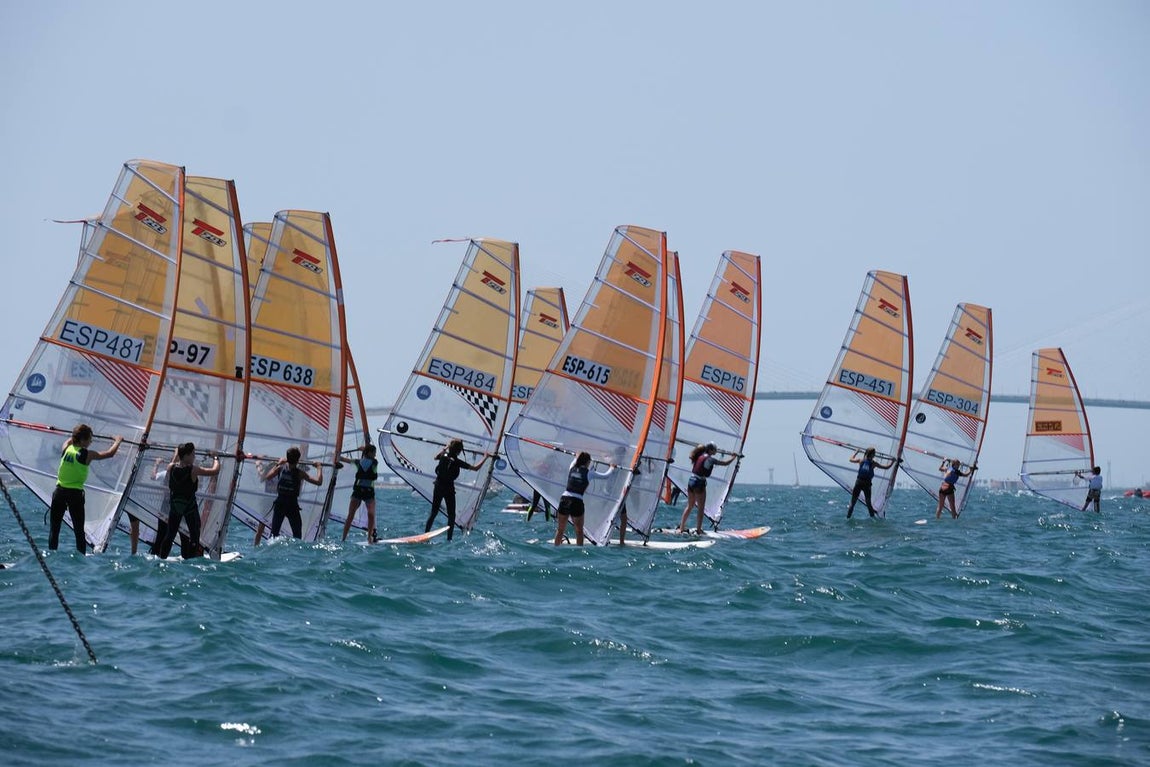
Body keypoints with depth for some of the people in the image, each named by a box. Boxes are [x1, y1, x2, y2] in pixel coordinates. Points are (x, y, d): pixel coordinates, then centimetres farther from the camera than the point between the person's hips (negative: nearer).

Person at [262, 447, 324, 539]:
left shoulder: (280, 469, -3)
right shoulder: (300, 473, -12)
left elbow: (266, 477, 12)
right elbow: (319, 481, -13)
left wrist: (277, 464, 18)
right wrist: (319, 468, 2)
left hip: (279, 504, 3)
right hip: (292, 506, -3)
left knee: (274, 532, 10)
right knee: (297, 535, 4)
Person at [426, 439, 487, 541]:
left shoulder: (443, 456, -2)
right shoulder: (457, 462, -15)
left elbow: (436, 457, 24)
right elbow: (475, 468, -12)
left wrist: (445, 448, 31)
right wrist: (485, 457, 0)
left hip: (438, 487, 5)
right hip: (449, 489, -5)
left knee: (434, 512, 15)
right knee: (451, 515, 3)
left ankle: (425, 534, 12)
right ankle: (449, 539, -2)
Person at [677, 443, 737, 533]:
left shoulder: (700, 456, 9)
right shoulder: (709, 459, -13)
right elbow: (725, 463, -9)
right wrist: (733, 457, 10)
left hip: (691, 481, 8)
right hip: (699, 483, -8)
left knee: (690, 506, 16)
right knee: (701, 508, 1)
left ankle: (681, 527, 16)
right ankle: (698, 529, 1)